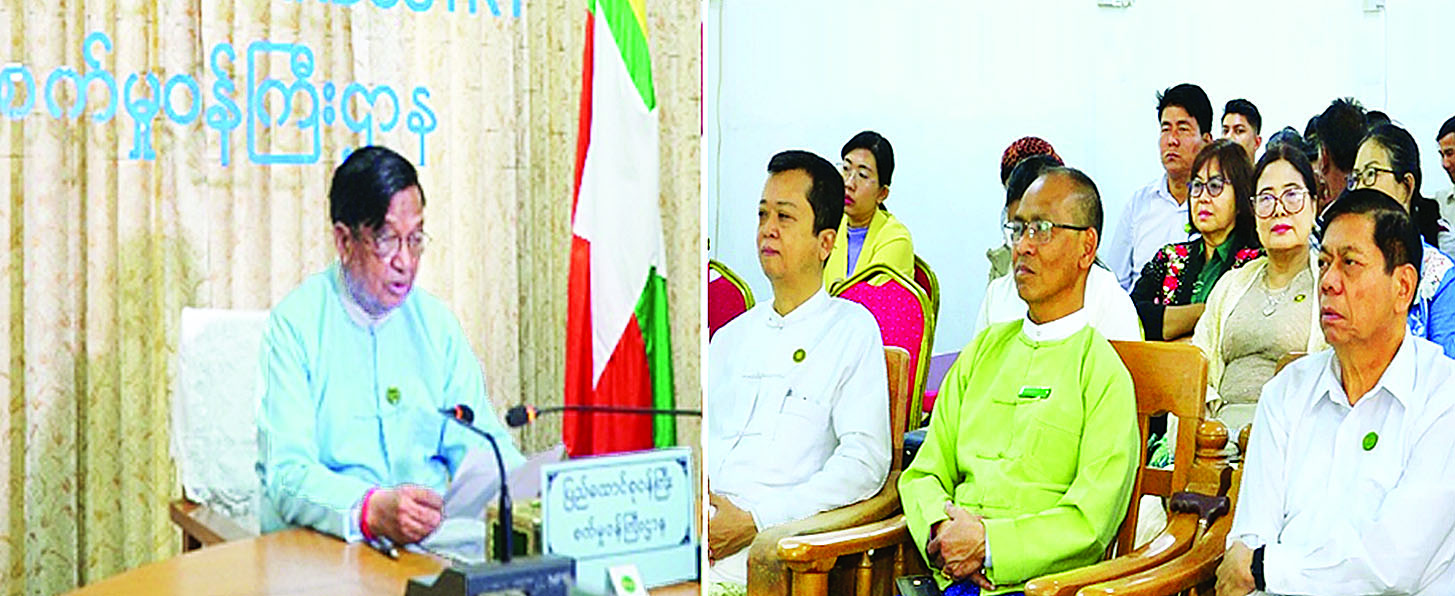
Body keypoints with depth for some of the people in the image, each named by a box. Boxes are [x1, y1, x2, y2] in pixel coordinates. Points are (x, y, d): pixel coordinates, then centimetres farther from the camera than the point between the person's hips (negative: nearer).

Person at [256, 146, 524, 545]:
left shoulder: (436, 322, 12)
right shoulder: (296, 322, -4)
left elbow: (479, 441, 9)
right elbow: (288, 475, -15)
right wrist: (372, 511, -34)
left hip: (434, 542, 4)